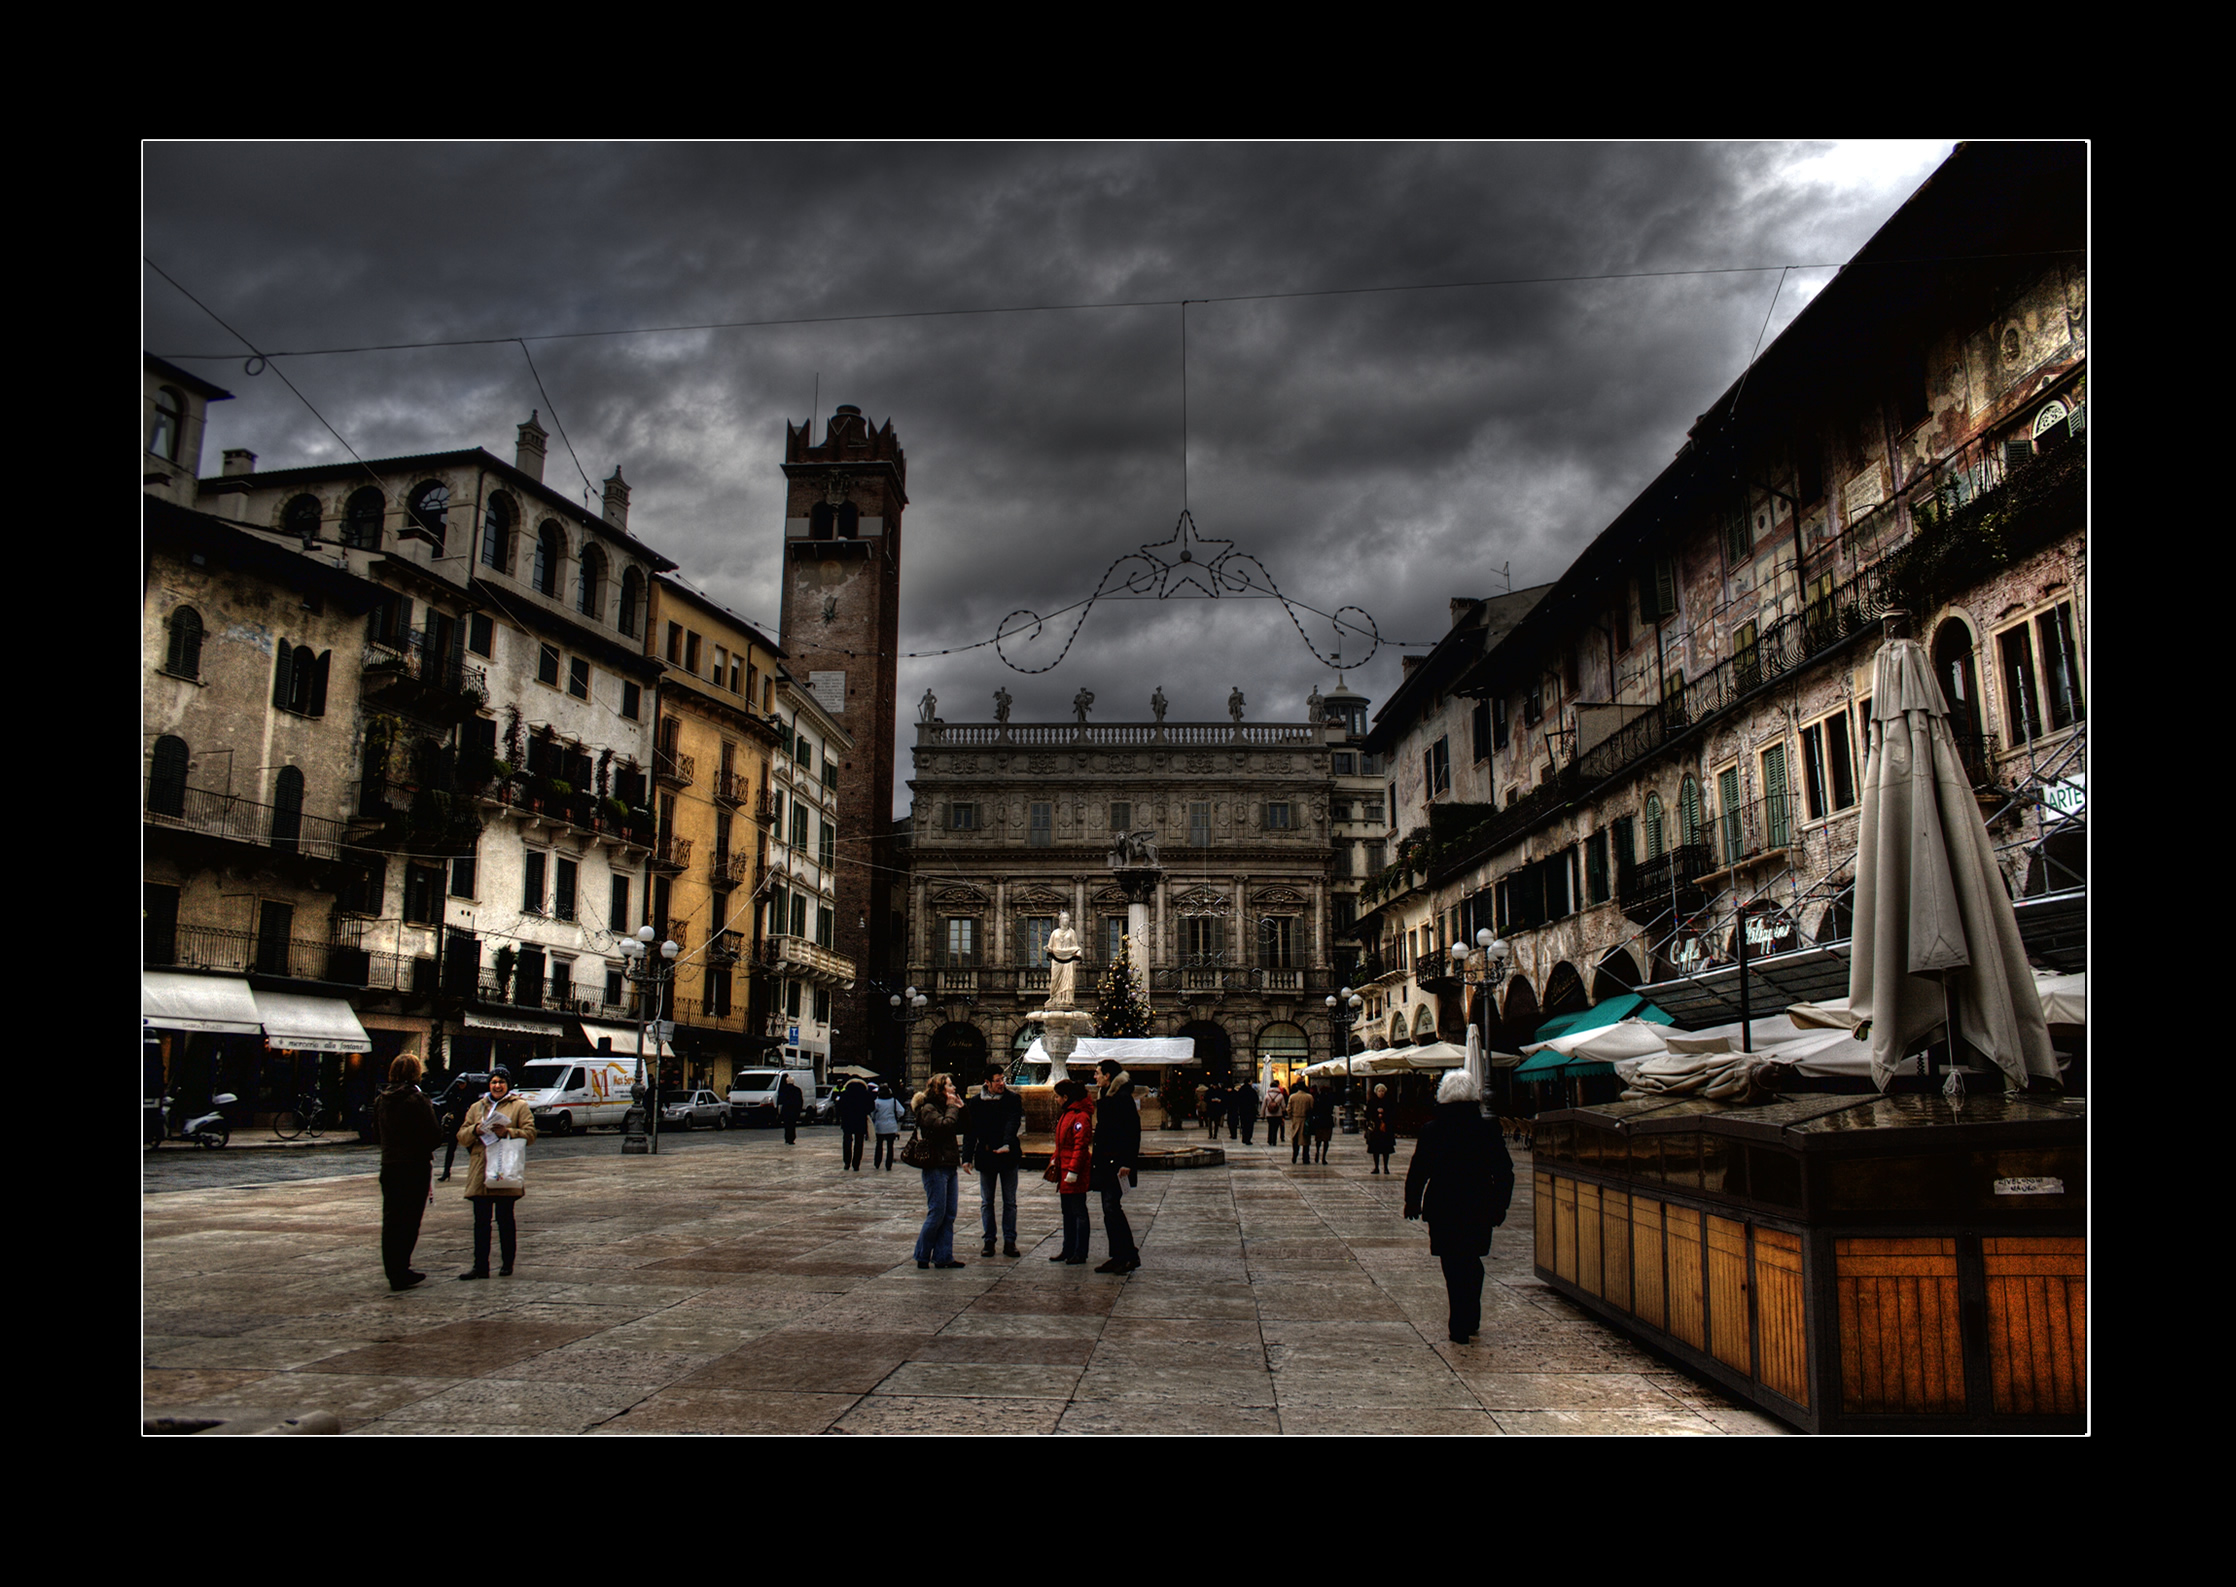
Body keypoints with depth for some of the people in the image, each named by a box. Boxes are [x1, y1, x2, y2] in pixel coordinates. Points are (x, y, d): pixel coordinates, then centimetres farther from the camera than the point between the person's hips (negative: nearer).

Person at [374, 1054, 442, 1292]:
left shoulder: (381, 1101, 5)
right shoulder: (416, 1101, -15)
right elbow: (434, 1136, -17)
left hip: (389, 1166, 6)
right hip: (414, 1167, -6)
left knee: (390, 1219, 11)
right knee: (408, 1221, 0)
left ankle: (394, 1271, 17)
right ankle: (400, 1273, 0)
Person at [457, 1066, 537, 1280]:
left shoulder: (519, 1106, 7)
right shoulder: (476, 1108, 19)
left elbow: (530, 1133, -3)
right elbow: (462, 1137, 13)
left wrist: (507, 1132, -18)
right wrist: (475, 1130, -8)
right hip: (480, 1174, 3)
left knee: (505, 1219, 2)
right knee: (481, 1221, 2)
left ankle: (508, 1263, 12)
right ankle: (480, 1265, 6)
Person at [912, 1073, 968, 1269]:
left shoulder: (944, 1108, 17)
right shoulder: (928, 1109, -10)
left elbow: (962, 1128, 15)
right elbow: (945, 1126, -26)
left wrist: (961, 1108, 5)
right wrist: (952, 1108, -12)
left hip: (949, 1166, 9)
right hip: (935, 1167, -9)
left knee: (949, 1215, 7)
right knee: (936, 1214, -7)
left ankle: (943, 1256, 11)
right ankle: (922, 1256, 3)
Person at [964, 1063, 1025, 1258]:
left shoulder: (1013, 1099, -2)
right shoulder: (976, 1102, 1)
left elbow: (1013, 1123, -15)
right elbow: (970, 1131, 3)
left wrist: (1007, 1145, -32)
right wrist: (967, 1157, -4)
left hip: (1008, 1156, -1)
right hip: (985, 1156, 1)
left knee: (1010, 1202, 5)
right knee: (986, 1202, 7)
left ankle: (1009, 1241, 12)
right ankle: (989, 1241, 15)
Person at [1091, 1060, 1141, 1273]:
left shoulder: (1123, 1097, -14)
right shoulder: (1107, 1097, 16)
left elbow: (1133, 1132, -18)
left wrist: (1127, 1163, -22)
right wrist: (1097, 1159, 19)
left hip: (1117, 1163, -10)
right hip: (1106, 1163, 10)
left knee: (1111, 1207, -11)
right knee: (1110, 1209, 9)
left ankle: (1130, 1255, -5)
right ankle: (1118, 1256, 14)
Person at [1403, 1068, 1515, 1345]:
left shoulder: (1431, 1130, -8)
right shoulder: (1488, 1130, -5)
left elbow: (1417, 1170, -4)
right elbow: (1505, 1172, -1)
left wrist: (1412, 1202, 9)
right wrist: (1500, 1206, 10)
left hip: (1443, 1209, -2)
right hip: (1479, 1208, 2)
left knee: (1453, 1267, 7)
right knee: (1472, 1262, 19)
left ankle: (1459, 1327, 6)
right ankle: (1471, 1321, 28)